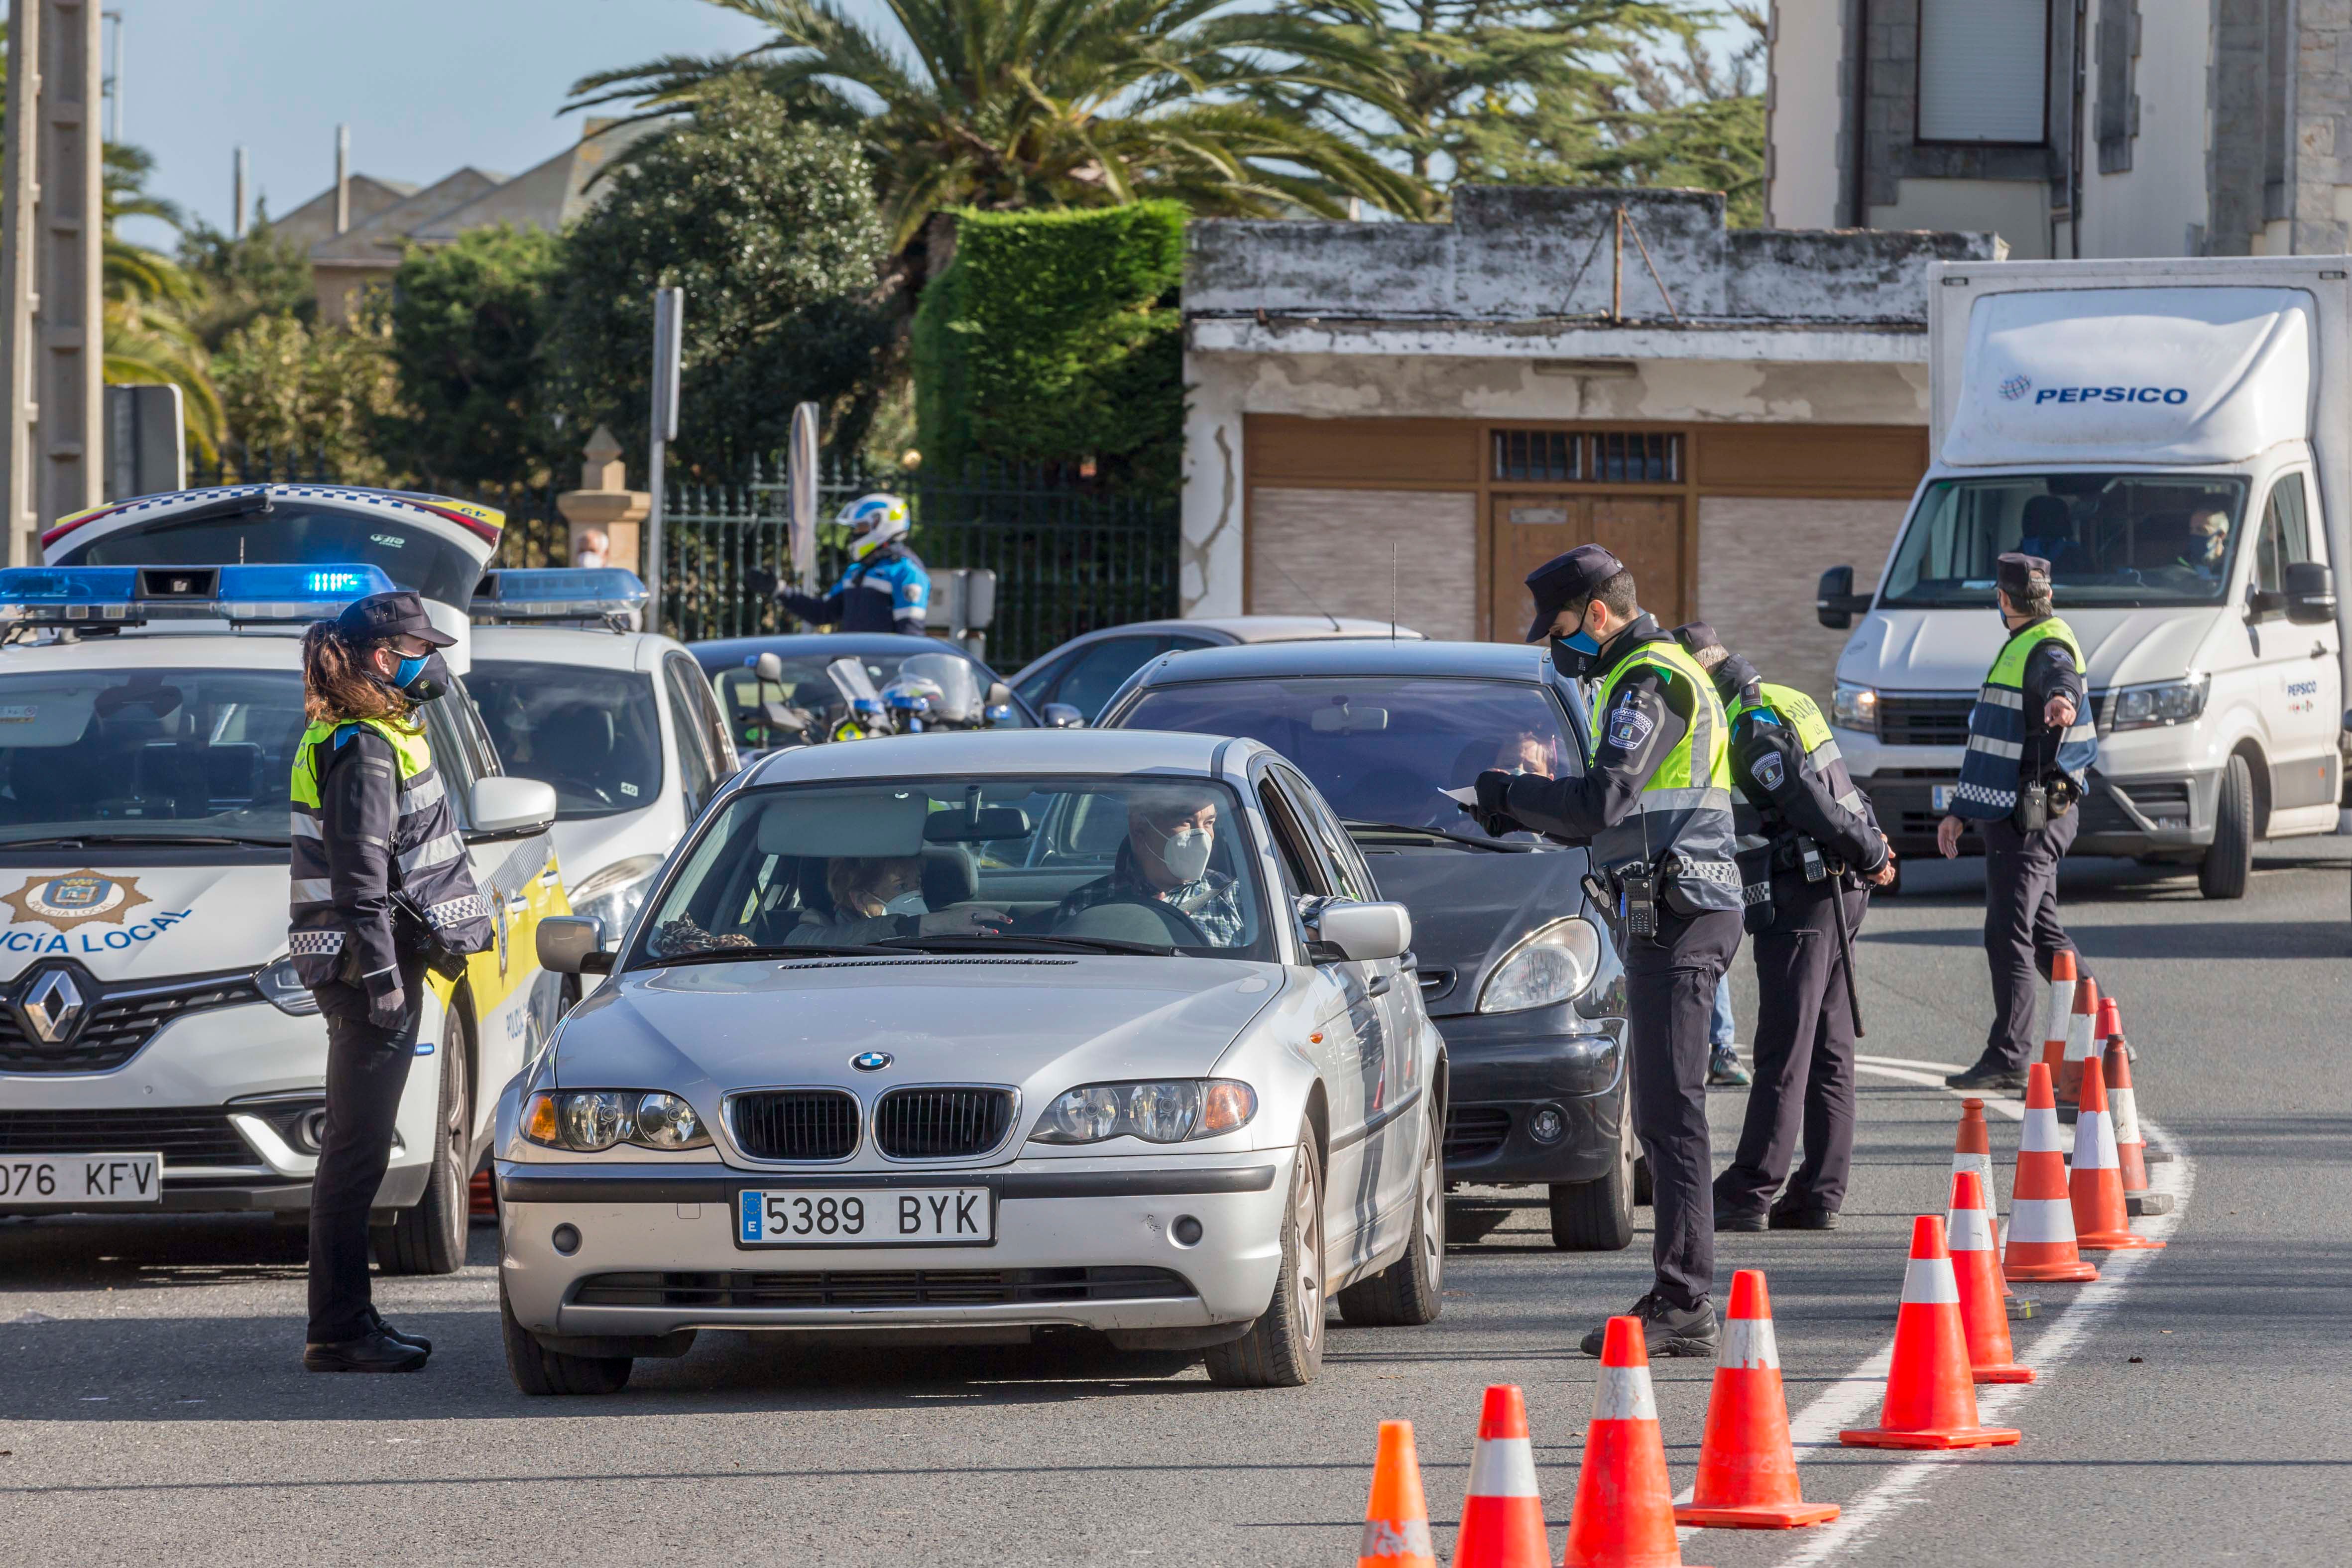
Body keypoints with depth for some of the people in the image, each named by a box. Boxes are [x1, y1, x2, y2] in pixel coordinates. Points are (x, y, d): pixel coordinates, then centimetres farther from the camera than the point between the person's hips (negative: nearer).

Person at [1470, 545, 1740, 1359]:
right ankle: (1679, 1300, 14)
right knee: (1663, 1114, 12)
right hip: (1667, 915, 11)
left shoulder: (1650, 683, -12)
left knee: (1672, 1112, -11)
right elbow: (1615, 819, 24)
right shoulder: (1658, 675, 22)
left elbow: (1603, 803, -22)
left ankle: (1684, 1308, -13)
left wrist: (1514, 793, -7)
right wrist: (1524, 814, 13)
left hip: (1676, 919, -11)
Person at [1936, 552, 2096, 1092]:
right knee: (2043, 936, 13)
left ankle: (2007, 1060, -10)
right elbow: (1991, 744, 30)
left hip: (2033, 819, -10)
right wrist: (1960, 811, 31)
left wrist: (2060, 699, -64)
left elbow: (2061, 678, -40)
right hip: (2008, 816, 10)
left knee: (2009, 935, -10)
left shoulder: (2048, 649, -12)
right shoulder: (2017, 650, 21)